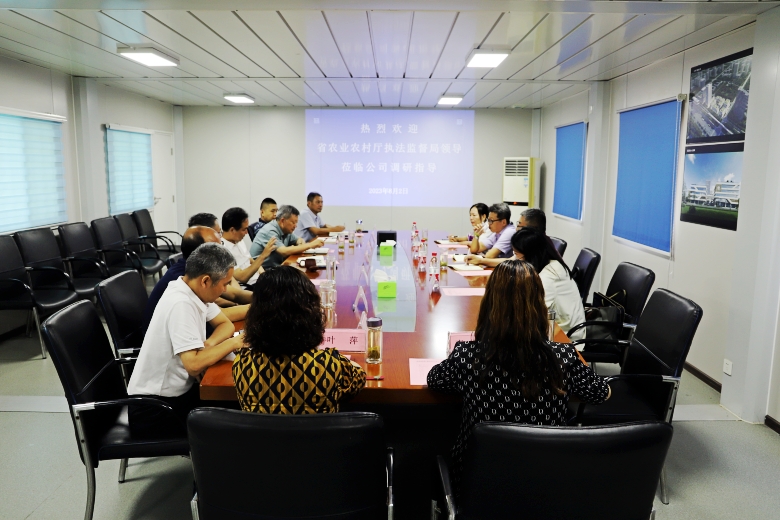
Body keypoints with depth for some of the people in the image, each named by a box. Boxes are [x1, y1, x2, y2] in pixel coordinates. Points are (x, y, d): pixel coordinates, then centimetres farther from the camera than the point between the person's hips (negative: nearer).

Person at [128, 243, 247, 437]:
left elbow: (226, 324, 9)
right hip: (155, 406, -8)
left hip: (177, 390, 8)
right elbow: (194, 365, -32)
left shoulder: (195, 291, -2)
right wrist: (233, 343, -19)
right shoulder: (181, 304, -27)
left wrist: (209, 344, -11)